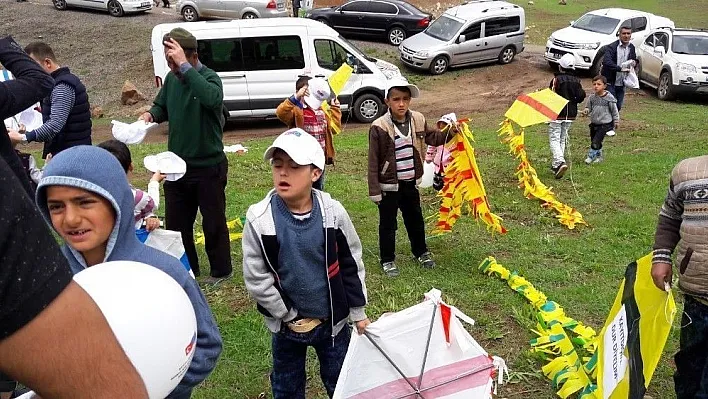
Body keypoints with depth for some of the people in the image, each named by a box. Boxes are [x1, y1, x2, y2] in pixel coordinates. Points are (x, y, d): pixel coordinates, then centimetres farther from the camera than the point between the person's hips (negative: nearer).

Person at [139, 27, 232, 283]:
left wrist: (184, 66, -36)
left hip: (208, 166, -6)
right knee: (175, 222, 16)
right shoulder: (171, 78, 2)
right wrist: (151, 114, -5)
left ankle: (221, 270, 27)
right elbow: (162, 106, 18)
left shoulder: (209, 77, -16)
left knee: (213, 222, 8)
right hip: (177, 165, 6)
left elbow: (212, 98, -40)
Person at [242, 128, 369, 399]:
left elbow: (351, 265, -3)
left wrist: (358, 312, 3)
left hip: (333, 319, 0)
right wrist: (289, 316, -8)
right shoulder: (259, 219, -17)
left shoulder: (333, 212, -14)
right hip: (287, 323, 0)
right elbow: (256, 278, -12)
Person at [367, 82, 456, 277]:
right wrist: (374, 190, -13)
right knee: (388, 224, 9)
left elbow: (430, 137, 16)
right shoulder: (379, 127, -19)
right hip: (389, 185, -5)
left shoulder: (418, 120, -4)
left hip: (411, 182, 5)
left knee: (415, 219, 22)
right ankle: (387, 260, 27)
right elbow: (373, 162, -15)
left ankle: (421, 252, 43)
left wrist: (450, 132, 0)